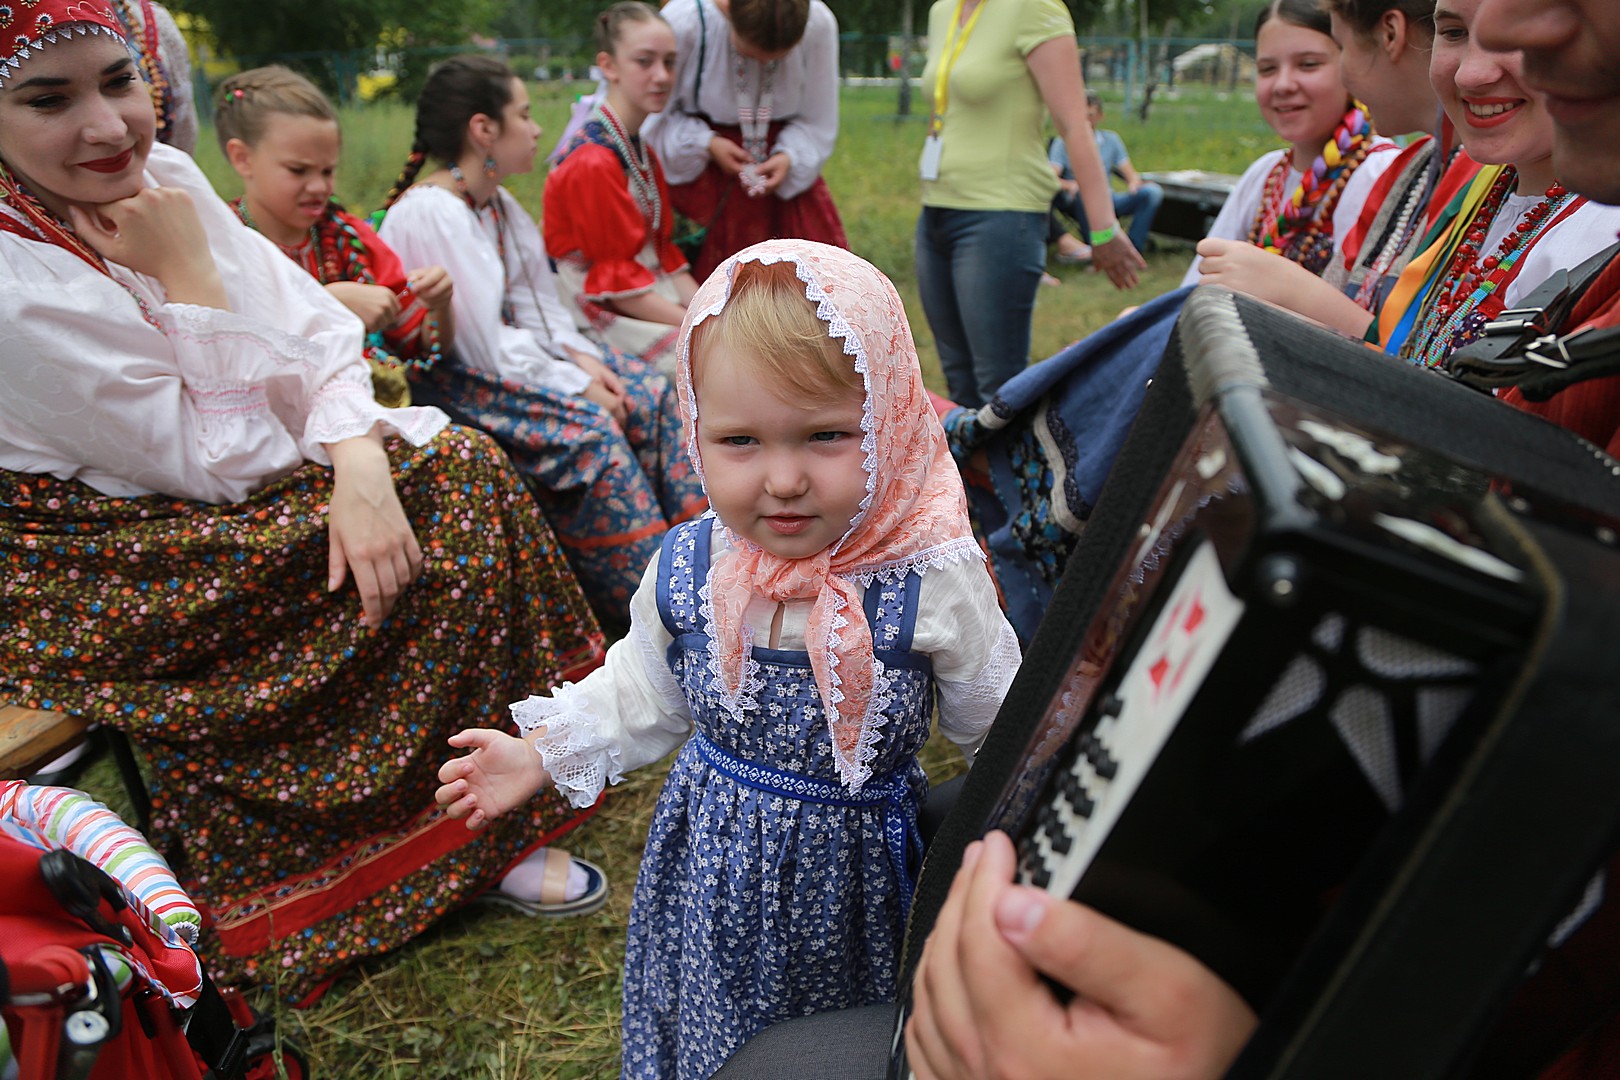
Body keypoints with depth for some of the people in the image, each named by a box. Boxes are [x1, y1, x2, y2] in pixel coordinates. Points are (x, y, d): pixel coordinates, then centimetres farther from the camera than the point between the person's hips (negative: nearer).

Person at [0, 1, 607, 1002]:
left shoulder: (161, 176, -4)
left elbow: (322, 332, -4)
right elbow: (223, 465, -22)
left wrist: (361, 466, -20)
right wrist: (189, 271, -23)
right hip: (103, 590, -7)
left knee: (456, 462, -5)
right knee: (457, 483, -13)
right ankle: (473, 841, 2)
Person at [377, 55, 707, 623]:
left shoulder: (499, 203, 9)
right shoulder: (428, 214, -20)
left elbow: (540, 305, 10)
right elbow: (486, 346, -24)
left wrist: (583, 358, -8)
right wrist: (574, 384, -18)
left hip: (513, 348, 9)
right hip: (451, 376, -9)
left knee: (651, 395, -7)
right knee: (589, 426, -28)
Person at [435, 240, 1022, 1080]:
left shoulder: (933, 578, -21)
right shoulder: (686, 572, -13)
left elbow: (996, 720, -6)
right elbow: (644, 691, 6)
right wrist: (545, 755, 6)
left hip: (854, 872, -2)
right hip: (712, 870, 3)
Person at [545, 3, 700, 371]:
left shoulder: (644, 154, 14)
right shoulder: (592, 163, -17)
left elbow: (663, 253, 14)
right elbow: (615, 281, -18)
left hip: (652, 296, 9)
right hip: (605, 314, -9)